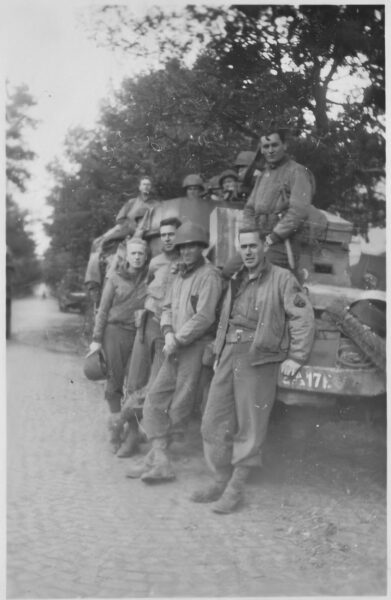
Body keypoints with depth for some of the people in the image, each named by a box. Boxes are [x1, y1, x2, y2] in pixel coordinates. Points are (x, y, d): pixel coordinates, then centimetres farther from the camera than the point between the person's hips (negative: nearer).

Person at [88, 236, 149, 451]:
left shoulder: (150, 278, 3)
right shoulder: (115, 278, 0)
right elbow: (103, 310, 2)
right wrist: (96, 339, -1)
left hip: (139, 333, 2)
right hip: (115, 331, -1)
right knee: (115, 379, -2)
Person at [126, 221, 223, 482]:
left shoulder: (209, 275, -10)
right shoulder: (180, 275, 17)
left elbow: (204, 317, -18)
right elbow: (167, 307, 18)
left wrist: (177, 341, -13)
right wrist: (168, 333, -2)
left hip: (197, 346, -8)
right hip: (176, 347, 8)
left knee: (179, 407, -1)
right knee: (155, 399, 4)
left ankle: (157, 457, 12)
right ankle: (161, 462, 7)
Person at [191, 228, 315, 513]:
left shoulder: (282, 278, -1)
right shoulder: (236, 281, 19)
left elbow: (303, 316, -7)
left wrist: (296, 356, -12)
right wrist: (219, 352, 18)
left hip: (259, 358, -6)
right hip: (229, 355, 6)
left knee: (250, 427, -1)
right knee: (214, 421, 6)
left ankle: (236, 489, 10)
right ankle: (221, 480, 20)